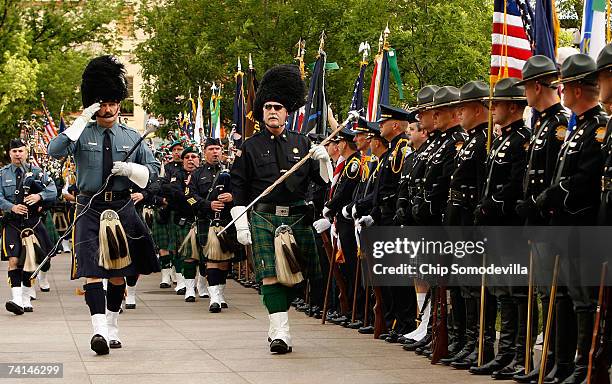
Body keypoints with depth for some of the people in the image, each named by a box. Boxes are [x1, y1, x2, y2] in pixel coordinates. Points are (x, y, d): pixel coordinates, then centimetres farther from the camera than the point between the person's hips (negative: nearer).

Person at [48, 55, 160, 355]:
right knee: (93, 270, -15)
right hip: (90, 208, -3)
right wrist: (81, 121, -18)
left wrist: (129, 169, -9)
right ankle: (99, 329, -23)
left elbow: (154, 170, 11)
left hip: (122, 209, 3)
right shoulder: (82, 134, 2)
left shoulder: (131, 137, 10)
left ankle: (112, 326, 24)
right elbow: (54, 151, -15)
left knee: (118, 272, 10)